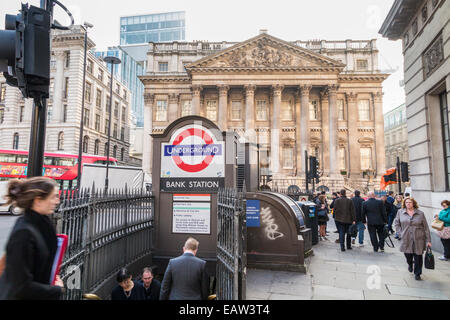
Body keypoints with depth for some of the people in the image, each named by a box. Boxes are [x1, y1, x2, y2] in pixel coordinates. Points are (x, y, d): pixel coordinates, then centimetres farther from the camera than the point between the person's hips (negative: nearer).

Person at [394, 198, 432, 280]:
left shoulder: (420, 213, 1)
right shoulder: (400, 212, 2)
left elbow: (426, 228, 2)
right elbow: (396, 223, 12)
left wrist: (428, 240, 0)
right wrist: (401, 232, 0)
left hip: (418, 239, -1)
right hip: (406, 239, 1)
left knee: (418, 257, 1)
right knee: (408, 255, 10)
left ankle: (417, 274, 19)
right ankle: (410, 264, 44)